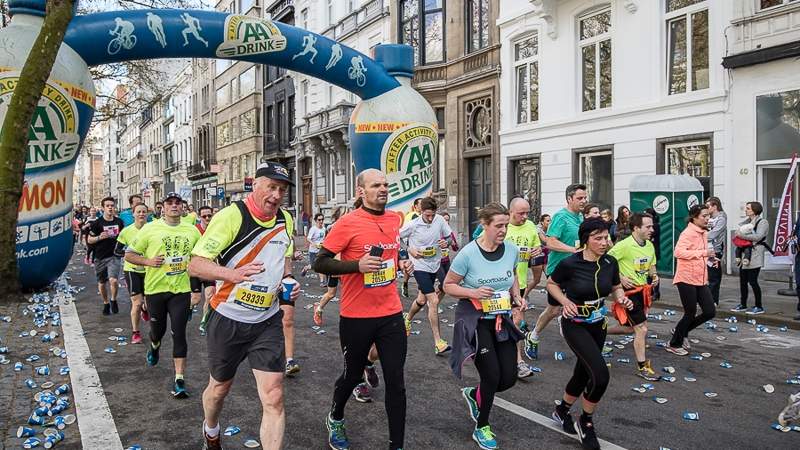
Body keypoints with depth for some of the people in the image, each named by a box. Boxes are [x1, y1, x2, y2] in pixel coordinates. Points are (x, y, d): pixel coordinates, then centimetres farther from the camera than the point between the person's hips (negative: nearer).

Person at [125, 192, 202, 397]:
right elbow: (129, 254, 3)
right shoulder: (150, 229, -4)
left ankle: (180, 380, 1)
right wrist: (148, 261, -15)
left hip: (181, 290, 0)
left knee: (179, 334, -5)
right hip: (155, 289, 0)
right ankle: (154, 346, 53)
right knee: (158, 329, 16)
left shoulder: (192, 231, 2)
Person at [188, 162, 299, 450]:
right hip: (228, 320, -3)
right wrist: (233, 274, -37)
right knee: (220, 388, 20)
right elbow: (195, 264, -20)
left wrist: (287, 280, 0)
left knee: (274, 398, -6)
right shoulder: (231, 216, -17)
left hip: (268, 322, 3)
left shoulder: (286, 221, 2)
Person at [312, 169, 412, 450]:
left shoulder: (395, 219, 5)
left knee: (396, 381, 3)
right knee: (353, 375, 16)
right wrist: (358, 265, -24)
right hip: (356, 317, -4)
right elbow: (320, 263, -11)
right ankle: (335, 419, 46)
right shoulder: (348, 223, -12)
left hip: (391, 314, 4)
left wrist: (401, 264, 4)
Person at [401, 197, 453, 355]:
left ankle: (407, 319, 49)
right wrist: (409, 250, -15)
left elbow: (449, 237, 7)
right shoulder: (412, 225, -14)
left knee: (422, 300, 19)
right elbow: (396, 239, -2)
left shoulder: (440, 220, -6)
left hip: (435, 264, 5)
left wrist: (446, 243, -15)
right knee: (434, 301, -11)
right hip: (420, 266, -5)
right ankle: (438, 342, -7)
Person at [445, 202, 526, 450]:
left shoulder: (512, 249, -5)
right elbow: (448, 285, -8)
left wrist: (517, 296, 0)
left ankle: (473, 394, 35)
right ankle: (481, 428, 20)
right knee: (492, 376, -6)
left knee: (509, 377, 3)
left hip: (502, 319, 5)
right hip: (475, 320, -5)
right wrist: (473, 293, -24)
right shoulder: (468, 253, -18)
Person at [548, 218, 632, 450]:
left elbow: (616, 287, 10)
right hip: (575, 325, -6)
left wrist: (622, 298, -11)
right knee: (601, 374, -17)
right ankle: (586, 423, 8)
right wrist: (565, 301, -20)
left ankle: (561, 411, 43)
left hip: (598, 324, 6)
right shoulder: (570, 263, -21)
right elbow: (551, 284, -4)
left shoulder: (610, 262, -8)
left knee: (583, 374, 16)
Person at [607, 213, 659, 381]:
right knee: (642, 329, -5)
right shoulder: (624, 245, -19)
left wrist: (654, 276, -1)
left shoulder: (650, 246, 5)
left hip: (644, 290, 8)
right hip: (629, 291, -8)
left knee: (630, 328, 17)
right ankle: (642, 367, 9)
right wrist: (621, 278, -20)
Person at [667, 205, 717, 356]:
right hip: (687, 279, -8)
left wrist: (709, 258, 9)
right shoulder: (688, 233, -14)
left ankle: (682, 332, 25)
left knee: (710, 312, 5)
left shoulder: (704, 233, 14)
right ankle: (674, 344, 19)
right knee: (690, 313, 1)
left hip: (701, 280, 8)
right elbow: (678, 252, -28)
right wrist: (703, 253, -28)